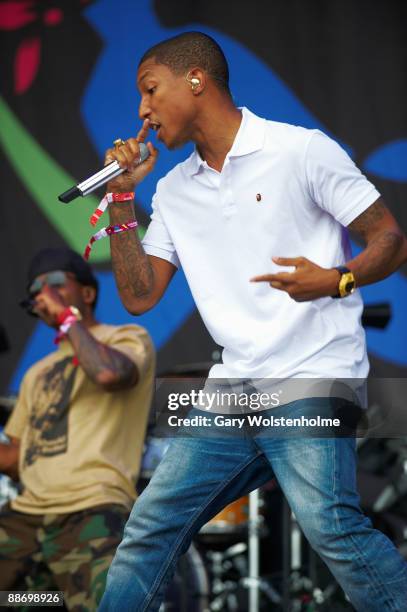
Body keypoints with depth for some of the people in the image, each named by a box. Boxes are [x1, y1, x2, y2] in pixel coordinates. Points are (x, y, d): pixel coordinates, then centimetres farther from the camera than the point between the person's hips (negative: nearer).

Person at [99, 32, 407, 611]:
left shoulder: (302, 151, -3)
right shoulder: (173, 190, 16)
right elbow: (139, 296, 13)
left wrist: (336, 280, -23)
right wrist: (121, 201, 5)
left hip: (311, 378, -6)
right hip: (230, 389, 6)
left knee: (328, 522, -25)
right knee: (149, 528, 3)